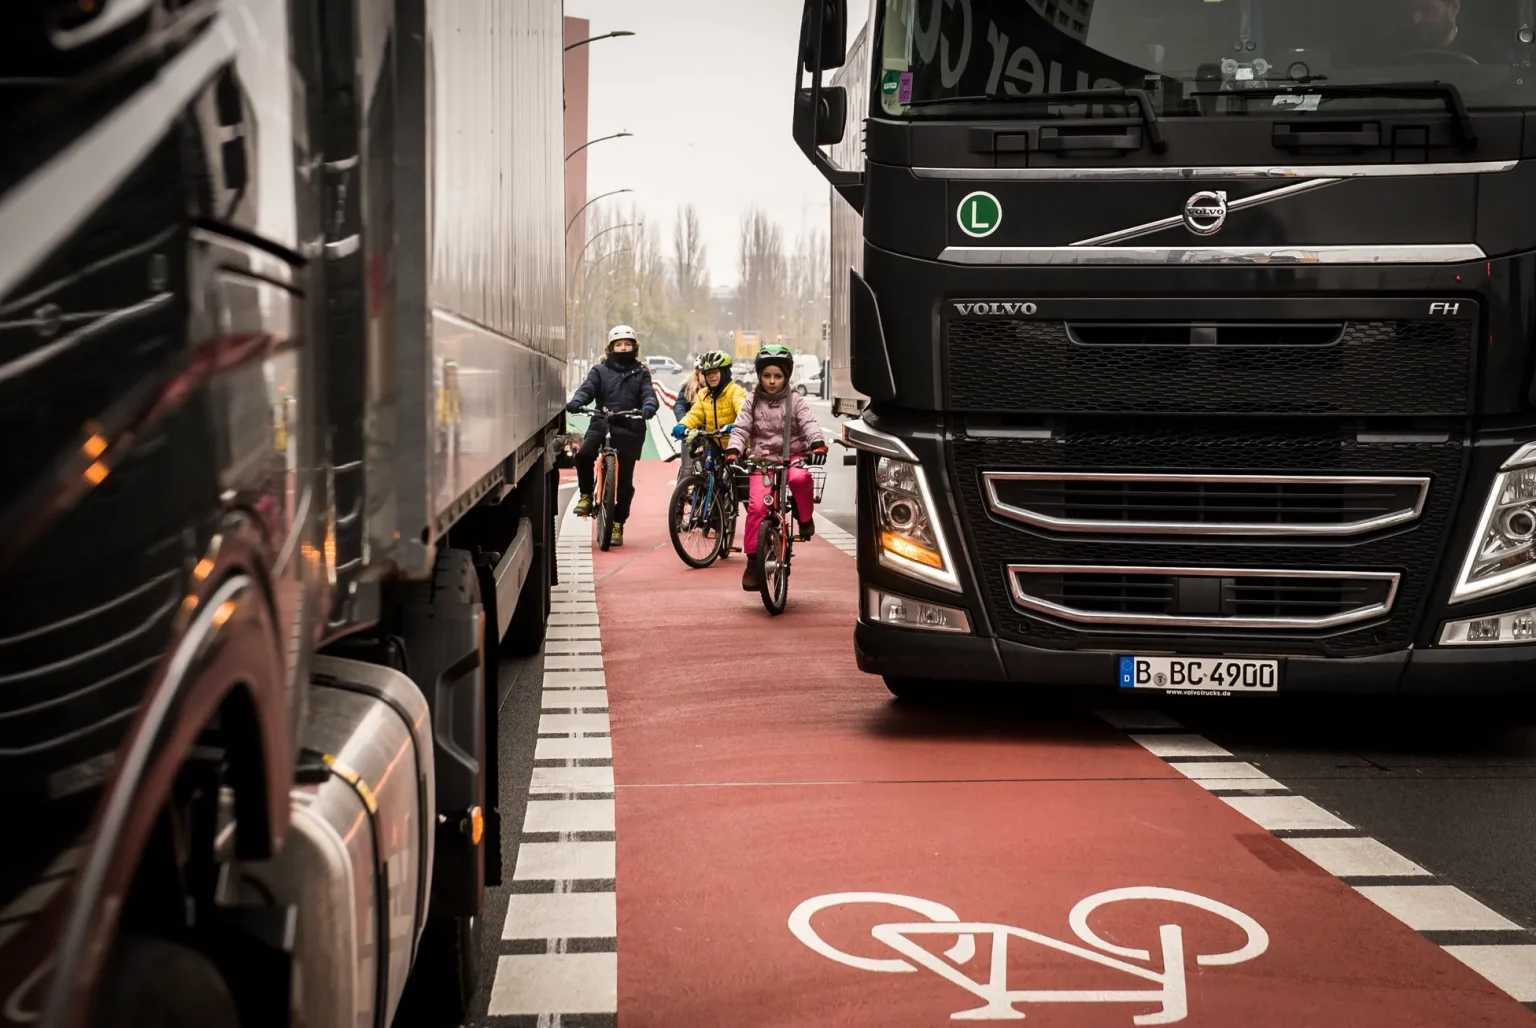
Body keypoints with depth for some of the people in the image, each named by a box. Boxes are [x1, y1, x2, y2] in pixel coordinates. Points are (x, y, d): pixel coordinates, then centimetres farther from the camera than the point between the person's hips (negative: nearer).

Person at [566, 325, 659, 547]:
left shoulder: (641, 373, 12)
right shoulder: (600, 370, 10)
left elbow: (648, 393, -1)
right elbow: (587, 388, -3)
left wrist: (649, 406, -26)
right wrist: (576, 402, -26)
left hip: (630, 429, 0)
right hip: (601, 424, 0)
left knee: (624, 479, 2)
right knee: (584, 455, -28)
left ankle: (617, 525, 13)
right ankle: (586, 495, -3)